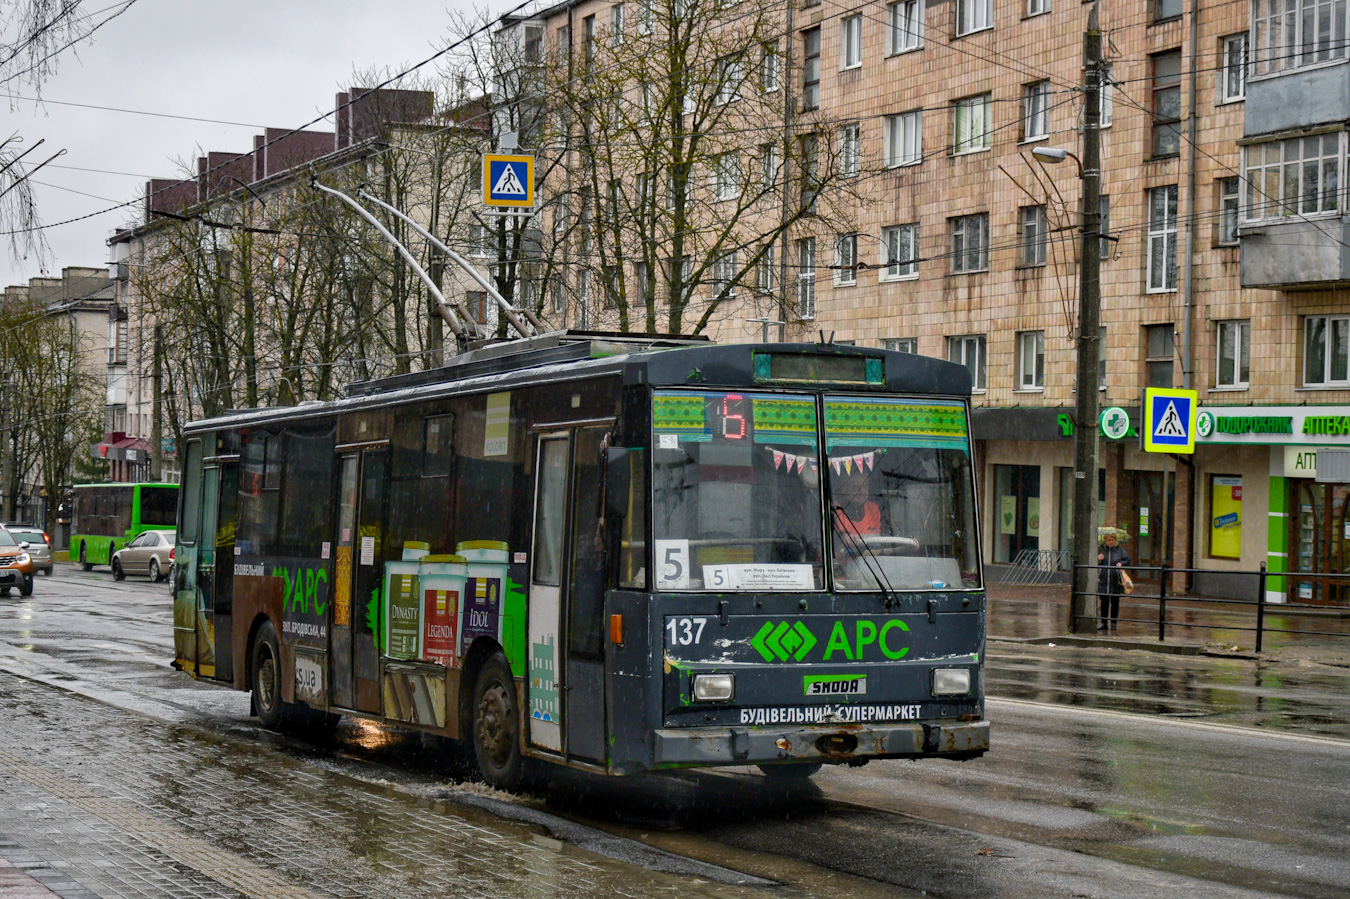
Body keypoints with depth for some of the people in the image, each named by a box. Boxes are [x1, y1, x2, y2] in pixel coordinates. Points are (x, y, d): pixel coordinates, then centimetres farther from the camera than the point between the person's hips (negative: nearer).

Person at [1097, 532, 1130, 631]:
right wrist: (1098, 559, -8)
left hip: (1115, 581, -1)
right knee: (1104, 602, 2)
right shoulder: (1101, 550, 11)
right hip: (1103, 580, 1)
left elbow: (1127, 560, 9)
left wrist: (1121, 563, -10)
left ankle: (1113, 623, 10)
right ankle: (1103, 623, 8)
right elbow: (1095, 564, 13)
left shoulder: (1120, 551, 7)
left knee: (1115, 602, 2)